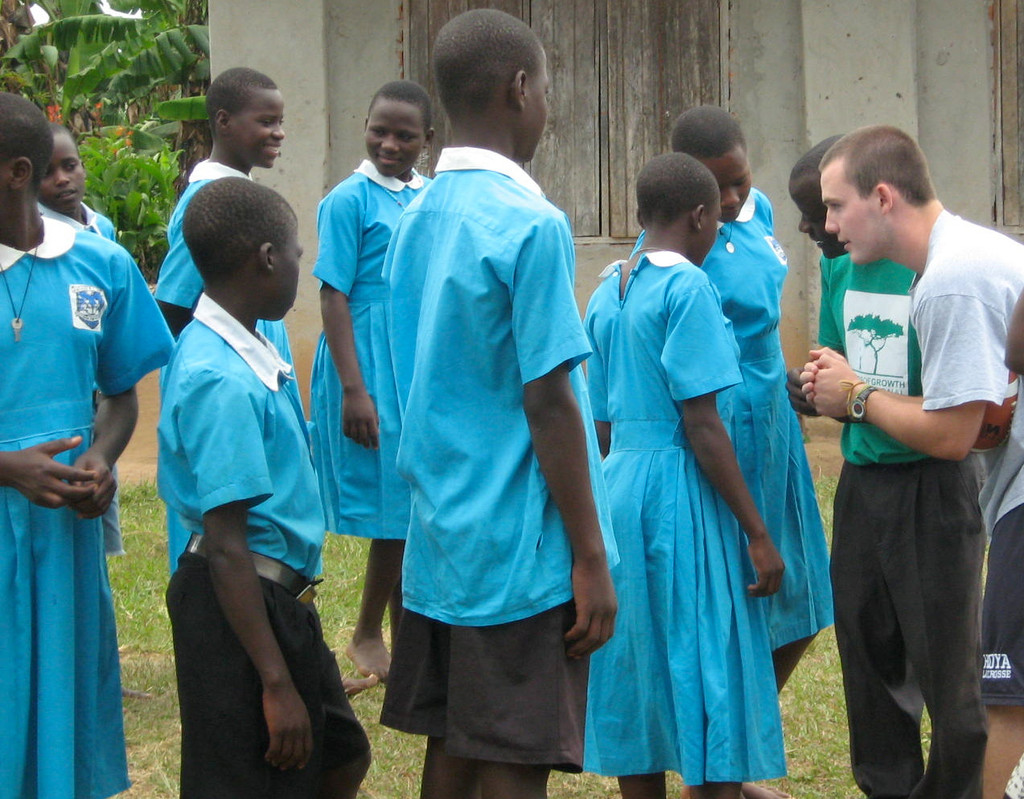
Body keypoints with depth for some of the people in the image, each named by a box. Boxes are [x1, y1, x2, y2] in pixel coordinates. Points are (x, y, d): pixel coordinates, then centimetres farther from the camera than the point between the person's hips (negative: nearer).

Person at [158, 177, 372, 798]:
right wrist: (276, 684, -24)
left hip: (282, 599, 10)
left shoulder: (252, 354, 7)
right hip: (241, 606, -10)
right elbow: (226, 545, -25)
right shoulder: (222, 381, -24)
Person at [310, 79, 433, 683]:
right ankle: (368, 635, 13)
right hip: (374, 367, -6)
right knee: (398, 506, -2)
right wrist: (353, 389, -16)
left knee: (420, 510, 10)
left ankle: (407, 634, 21)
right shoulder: (351, 200, -8)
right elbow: (334, 297, -11)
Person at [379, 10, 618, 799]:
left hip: (440, 538, 8)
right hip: (519, 549, -8)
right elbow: (548, 405, -17)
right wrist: (592, 557, -12)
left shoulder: (416, 221, 9)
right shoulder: (530, 225, -15)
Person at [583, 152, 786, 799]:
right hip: (682, 493, -8)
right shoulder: (688, 287, -12)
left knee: (639, 666, 12)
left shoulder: (607, 295, 12)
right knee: (708, 673, -1)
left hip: (619, 485, 8)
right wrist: (758, 534, -14)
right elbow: (702, 425, -17)